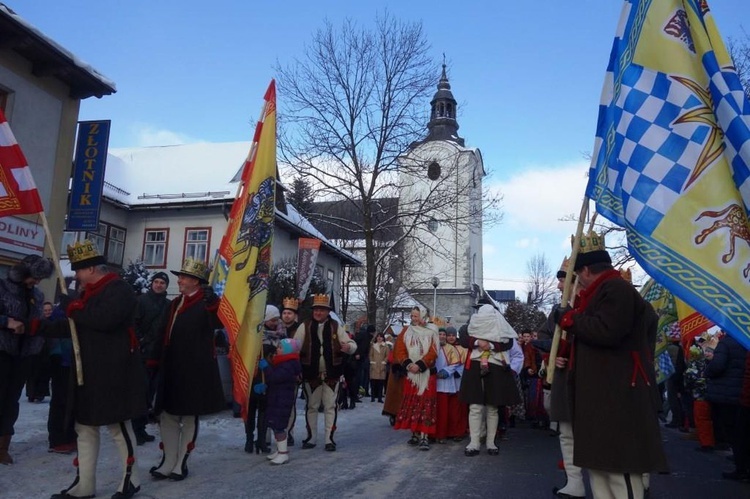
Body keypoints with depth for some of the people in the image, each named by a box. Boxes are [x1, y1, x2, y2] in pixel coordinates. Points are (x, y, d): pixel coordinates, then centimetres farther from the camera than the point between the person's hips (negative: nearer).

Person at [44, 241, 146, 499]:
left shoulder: (120, 289, -13)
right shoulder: (91, 292, 17)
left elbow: (105, 319, -31)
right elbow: (76, 325, 26)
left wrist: (76, 310, -14)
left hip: (113, 372, -10)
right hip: (88, 370, 10)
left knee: (118, 425, 1)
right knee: (85, 427, 13)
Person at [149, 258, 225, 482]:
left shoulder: (205, 303, -8)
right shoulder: (175, 303, 15)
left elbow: (219, 322, -27)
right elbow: (165, 335, 20)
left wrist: (212, 301, -40)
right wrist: (155, 359, 16)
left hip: (194, 370, -8)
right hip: (171, 369, 8)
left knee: (190, 416, 5)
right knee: (167, 414, 10)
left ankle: (181, 464, 17)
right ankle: (168, 462, 20)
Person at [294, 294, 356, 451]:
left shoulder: (335, 327, 1)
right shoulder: (305, 326, -1)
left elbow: (352, 343, 1)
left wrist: (348, 347, -23)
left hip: (331, 374, 0)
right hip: (311, 374, 0)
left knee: (330, 407, 5)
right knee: (311, 406, 11)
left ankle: (329, 439, 13)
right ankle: (311, 438, 24)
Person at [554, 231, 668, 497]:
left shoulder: (616, 288, -13)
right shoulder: (603, 291, 20)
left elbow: (607, 331, -27)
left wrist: (569, 318, -15)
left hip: (617, 397, -11)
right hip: (602, 394, 11)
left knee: (619, 467, -7)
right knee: (599, 463, 16)